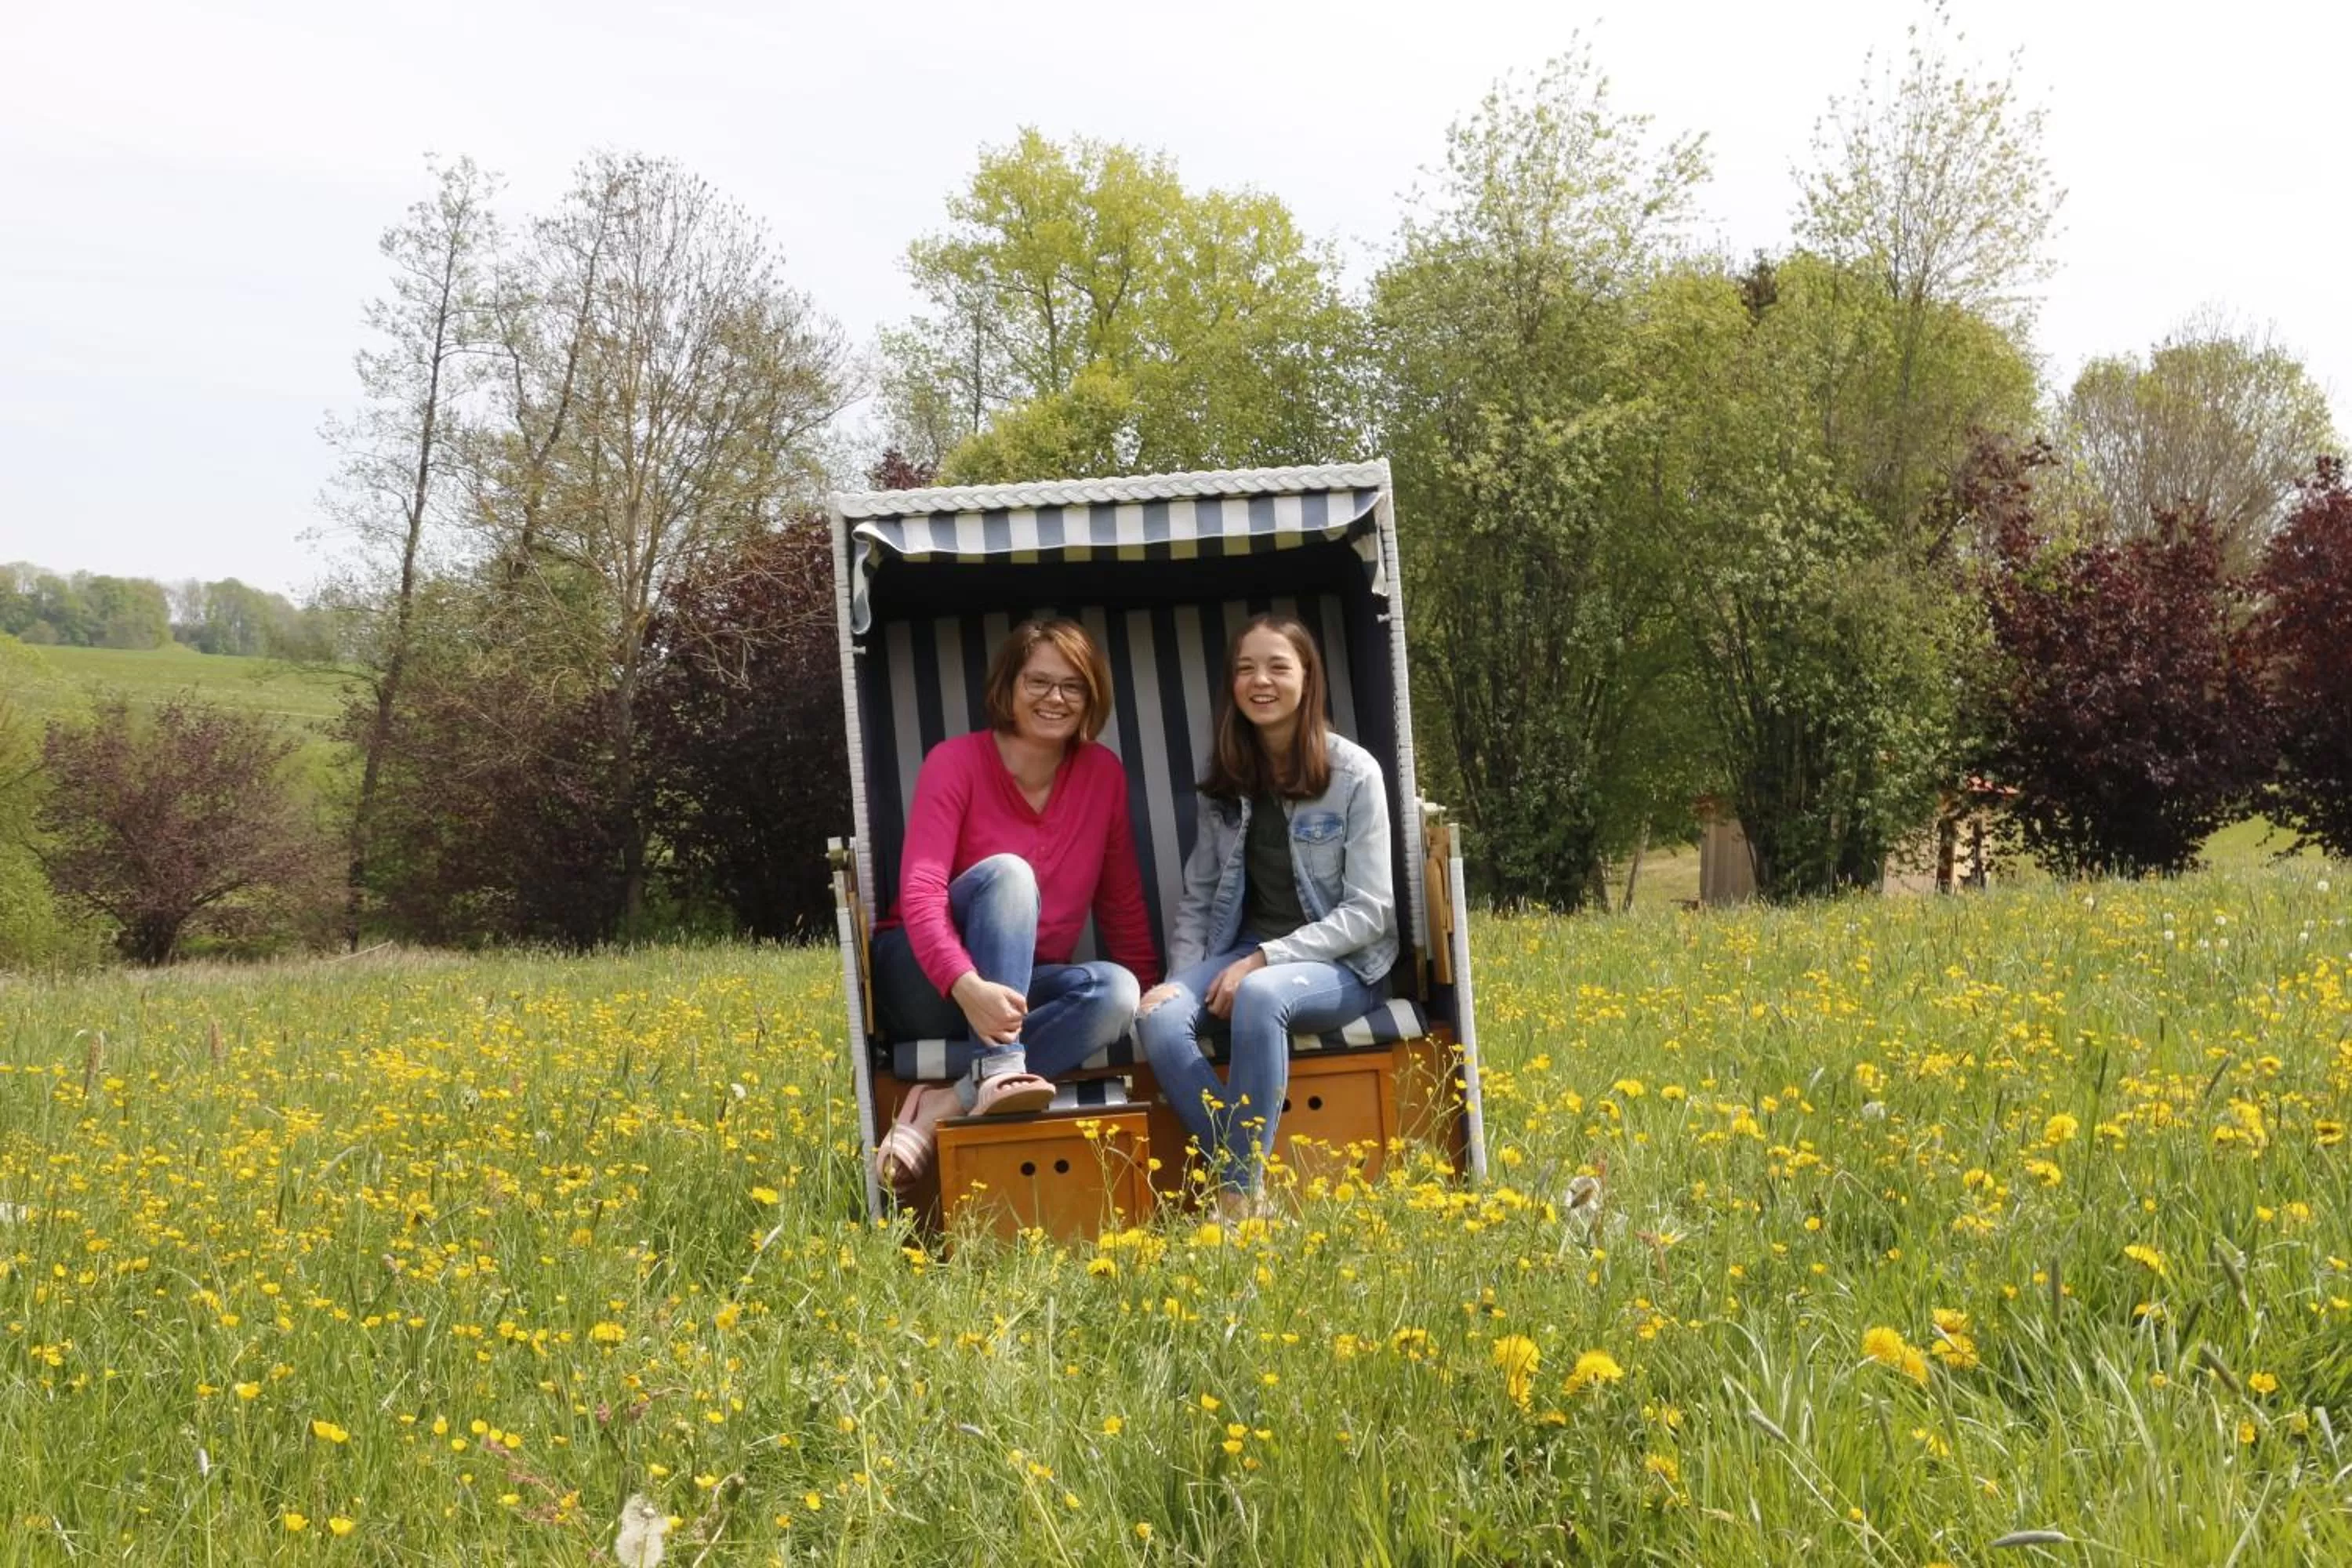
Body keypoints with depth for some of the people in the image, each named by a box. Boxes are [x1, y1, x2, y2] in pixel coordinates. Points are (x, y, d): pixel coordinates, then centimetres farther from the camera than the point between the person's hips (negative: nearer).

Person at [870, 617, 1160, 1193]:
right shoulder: (957, 762, -12)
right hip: (928, 985, -4)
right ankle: (997, 1073, -43)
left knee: (1118, 990, -29)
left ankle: (943, 1107, -37)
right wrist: (968, 987, -42)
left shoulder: (1103, 774, 2)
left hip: (1022, 987, 4)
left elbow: (1122, 903, 10)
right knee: (1007, 872, -31)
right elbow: (920, 893, -25)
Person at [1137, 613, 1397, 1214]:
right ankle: (1245, 1182, -29)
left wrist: (1263, 960, -18)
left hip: (1342, 965, -4)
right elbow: (1197, 898, 9)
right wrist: (1184, 976, -10)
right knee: (1157, 1013, -28)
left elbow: (1368, 911, -10)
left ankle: (1239, 1194, -33)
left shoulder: (1354, 774, -6)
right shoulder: (1226, 781, 8)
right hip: (1244, 953, 4)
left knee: (1261, 996, -39)